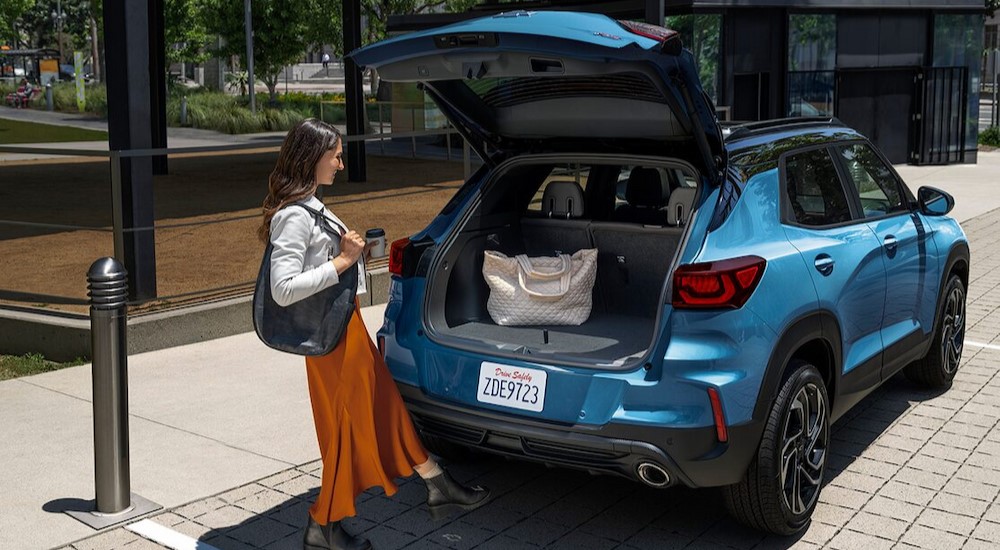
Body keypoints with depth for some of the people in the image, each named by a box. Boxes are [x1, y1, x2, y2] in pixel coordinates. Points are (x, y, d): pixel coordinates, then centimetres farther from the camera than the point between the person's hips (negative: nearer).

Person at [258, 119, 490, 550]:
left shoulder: (309, 206, 10)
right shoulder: (294, 216, -21)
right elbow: (283, 289, -27)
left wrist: (352, 252, 7)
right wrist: (340, 262, -24)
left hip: (346, 324, 10)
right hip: (333, 334, -10)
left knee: (386, 407, 18)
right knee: (349, 429, 2)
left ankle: (439, 489, 30)